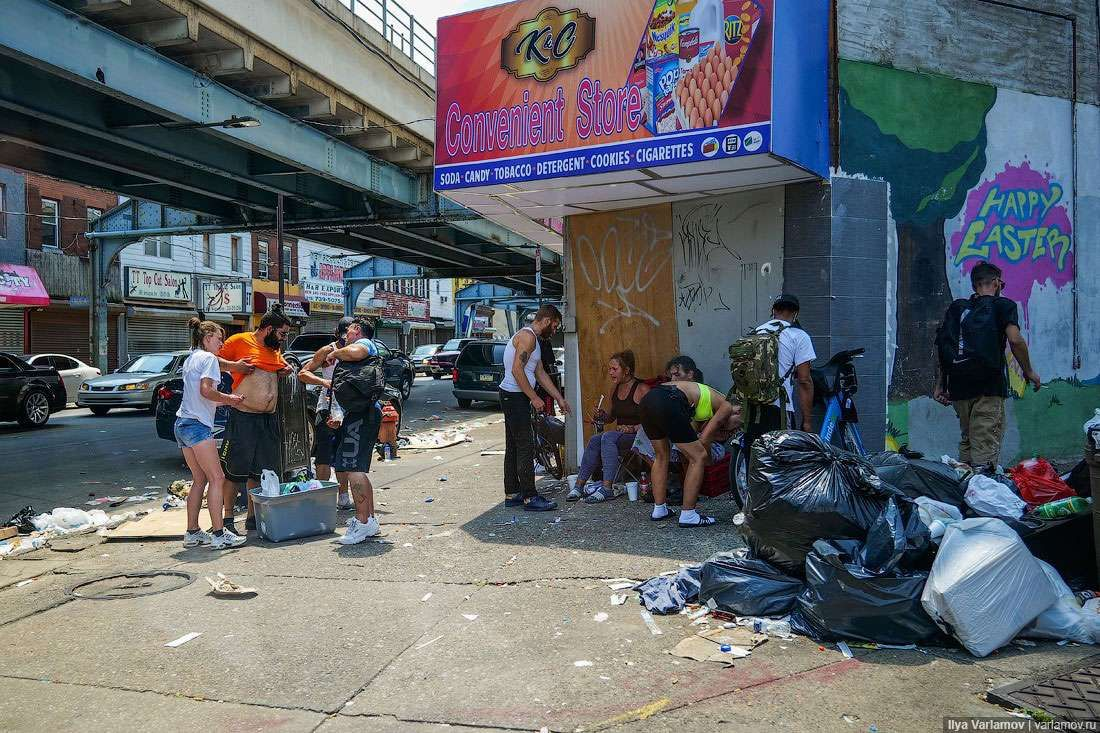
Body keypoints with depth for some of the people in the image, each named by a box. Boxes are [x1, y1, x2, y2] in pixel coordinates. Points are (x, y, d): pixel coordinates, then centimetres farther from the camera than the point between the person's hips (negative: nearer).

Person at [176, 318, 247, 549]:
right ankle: (219, 534, -10)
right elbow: (206, 391, -19)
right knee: (216, 478, -9)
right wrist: (228, 399, -5)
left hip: (182, 423, 10)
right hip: (197, 425, -10)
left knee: (200, 480, 12)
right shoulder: (208, 358, -6)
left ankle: (192, 533, 14)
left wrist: (226, 399, 18)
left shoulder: (190, 359, 22)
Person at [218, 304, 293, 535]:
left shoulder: (275, 350, 13)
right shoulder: (239, 341, -6)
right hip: (242, 418, -7)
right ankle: (228, 519, 11)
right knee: (235, 471, -1)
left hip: (269, 419, 7)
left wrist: (284, 371, 10)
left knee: (259, 472, 11)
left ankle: (252, 517, 21)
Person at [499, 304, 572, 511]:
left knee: (514, 447, 13)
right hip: (515, 396, -11)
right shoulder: (527, 336, -13)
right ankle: (530, 498, -5)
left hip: (513, 397, 11)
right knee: (525, 447, -9)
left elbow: (541, 373, 21)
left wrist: (559, 399, 20)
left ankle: (512, 494, 19)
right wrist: (534, 397, -17)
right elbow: (517, 370, -22)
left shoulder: (532, 338, 19)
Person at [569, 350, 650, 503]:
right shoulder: (614, 390, 14)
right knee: (595, 439, -22)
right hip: (619, 435, 7)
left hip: (637, 435, -6)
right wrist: (602, 417, 5)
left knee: (608, 437, -31)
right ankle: (579, 485, -24)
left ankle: (607, 489, -34)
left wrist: (633, 428, -20)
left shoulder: (642, 389, -8)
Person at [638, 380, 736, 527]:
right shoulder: (726, 406, 14)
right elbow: (704, 439, 11)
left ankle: (659, 510, 29)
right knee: (698, 458, 4)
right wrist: (707, 456, 27)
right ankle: (688, 516, 7)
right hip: (668, 404, -9)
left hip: (647, 399, 9)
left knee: (661, 456, 26)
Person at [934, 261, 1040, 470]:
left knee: (966, 439, 15)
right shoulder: (1002, 305, 2)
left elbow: (941, 346, 7)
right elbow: (1015, 340, -12)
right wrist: (1029, 372, 1)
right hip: (988, 386, -5)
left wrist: (939, 385, 9)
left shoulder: (956, 308, 14)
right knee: (985, 444, -5)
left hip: (958, 387, 5)